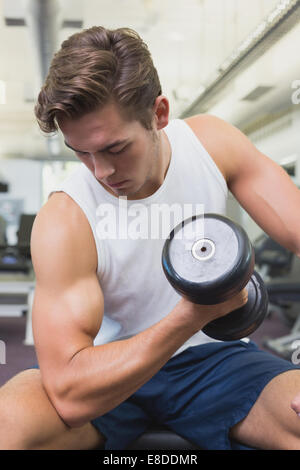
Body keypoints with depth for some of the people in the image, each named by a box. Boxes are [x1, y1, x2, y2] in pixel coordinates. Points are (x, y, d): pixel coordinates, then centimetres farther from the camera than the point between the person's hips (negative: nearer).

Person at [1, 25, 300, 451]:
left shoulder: (212, 142, -10)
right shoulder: (63, 221, -23)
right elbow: (70, 396, -29)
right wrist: (191, 316, -38)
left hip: (214, 354, 2)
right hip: (109, 376, -1)